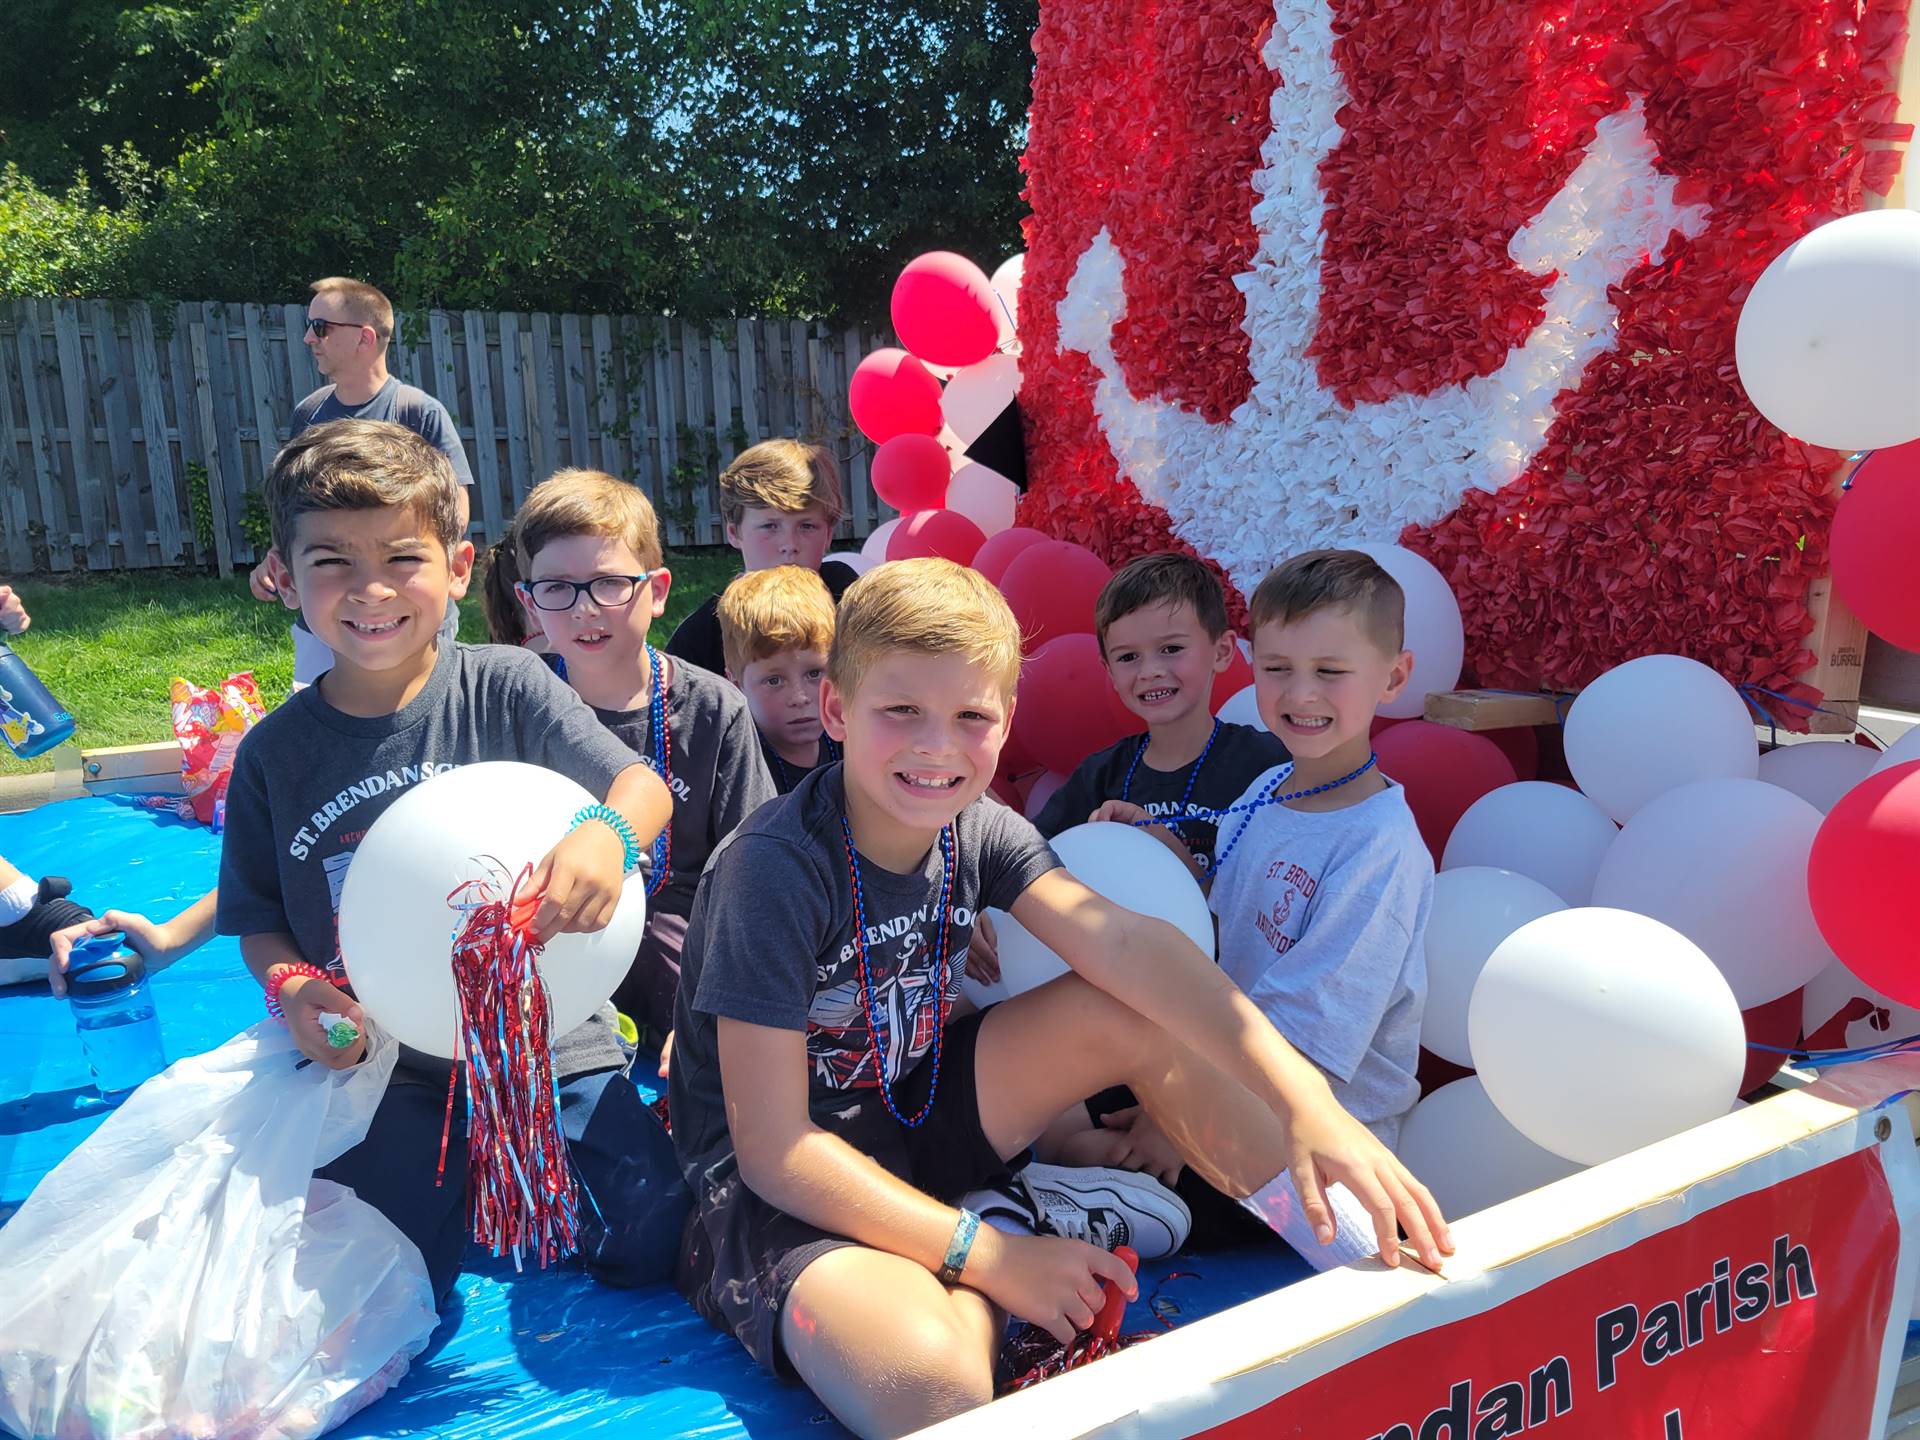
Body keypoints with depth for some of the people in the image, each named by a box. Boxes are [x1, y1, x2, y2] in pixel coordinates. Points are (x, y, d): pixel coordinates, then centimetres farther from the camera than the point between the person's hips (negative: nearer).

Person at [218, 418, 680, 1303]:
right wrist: (290, 986, -11)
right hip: (386, 1072, 2)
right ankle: (455, 1182, 22)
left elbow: (643, 784, -12)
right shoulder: (275, 753, 2)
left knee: (649, 1242, -8)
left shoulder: (505, 686, -5)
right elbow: (259, 919, 10)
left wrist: (608, 833, -35)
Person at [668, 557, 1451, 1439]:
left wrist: (1305, 1102, -34)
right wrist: (988, 1256, -25)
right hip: (774, 1191, -6)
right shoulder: (775, 870, -25)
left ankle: (1380, 1274, -3)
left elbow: (1121, 944, -22)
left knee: (1132, 1019, -13)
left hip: (915, 1122, 6)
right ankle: (971, 1299, -4)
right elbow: (774, 1150, -23)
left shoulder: (980, 831, -7)